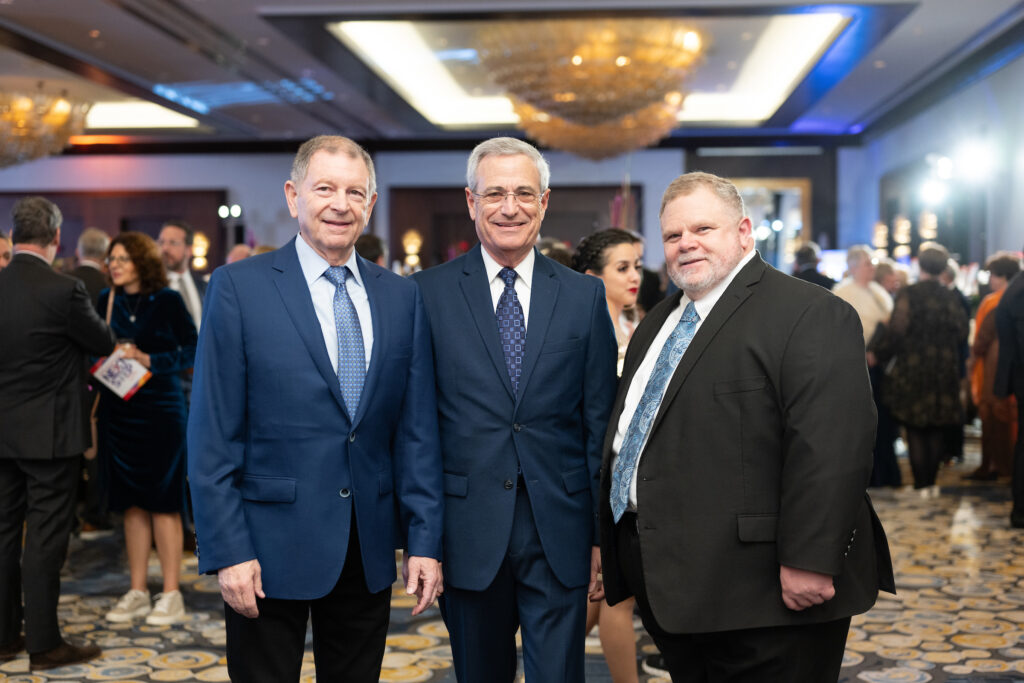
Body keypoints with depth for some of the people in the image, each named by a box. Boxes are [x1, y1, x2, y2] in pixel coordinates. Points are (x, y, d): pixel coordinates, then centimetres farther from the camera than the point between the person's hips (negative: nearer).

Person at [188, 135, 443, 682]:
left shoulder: (402, 297, 6)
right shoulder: (237, 287, -5)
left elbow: (417, 431, 5)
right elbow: (211, 437, -7)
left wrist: (424, 540, 1)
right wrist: (227, 551, -11)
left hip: (369, 554, 4)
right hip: (269, 550, -3)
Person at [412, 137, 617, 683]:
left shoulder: (585, 297, 4)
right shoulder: (430, 293, 1)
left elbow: (600, 425, 5)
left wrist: (603, 534, 3)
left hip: (559, 537, 1)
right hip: (468, 531, 0)